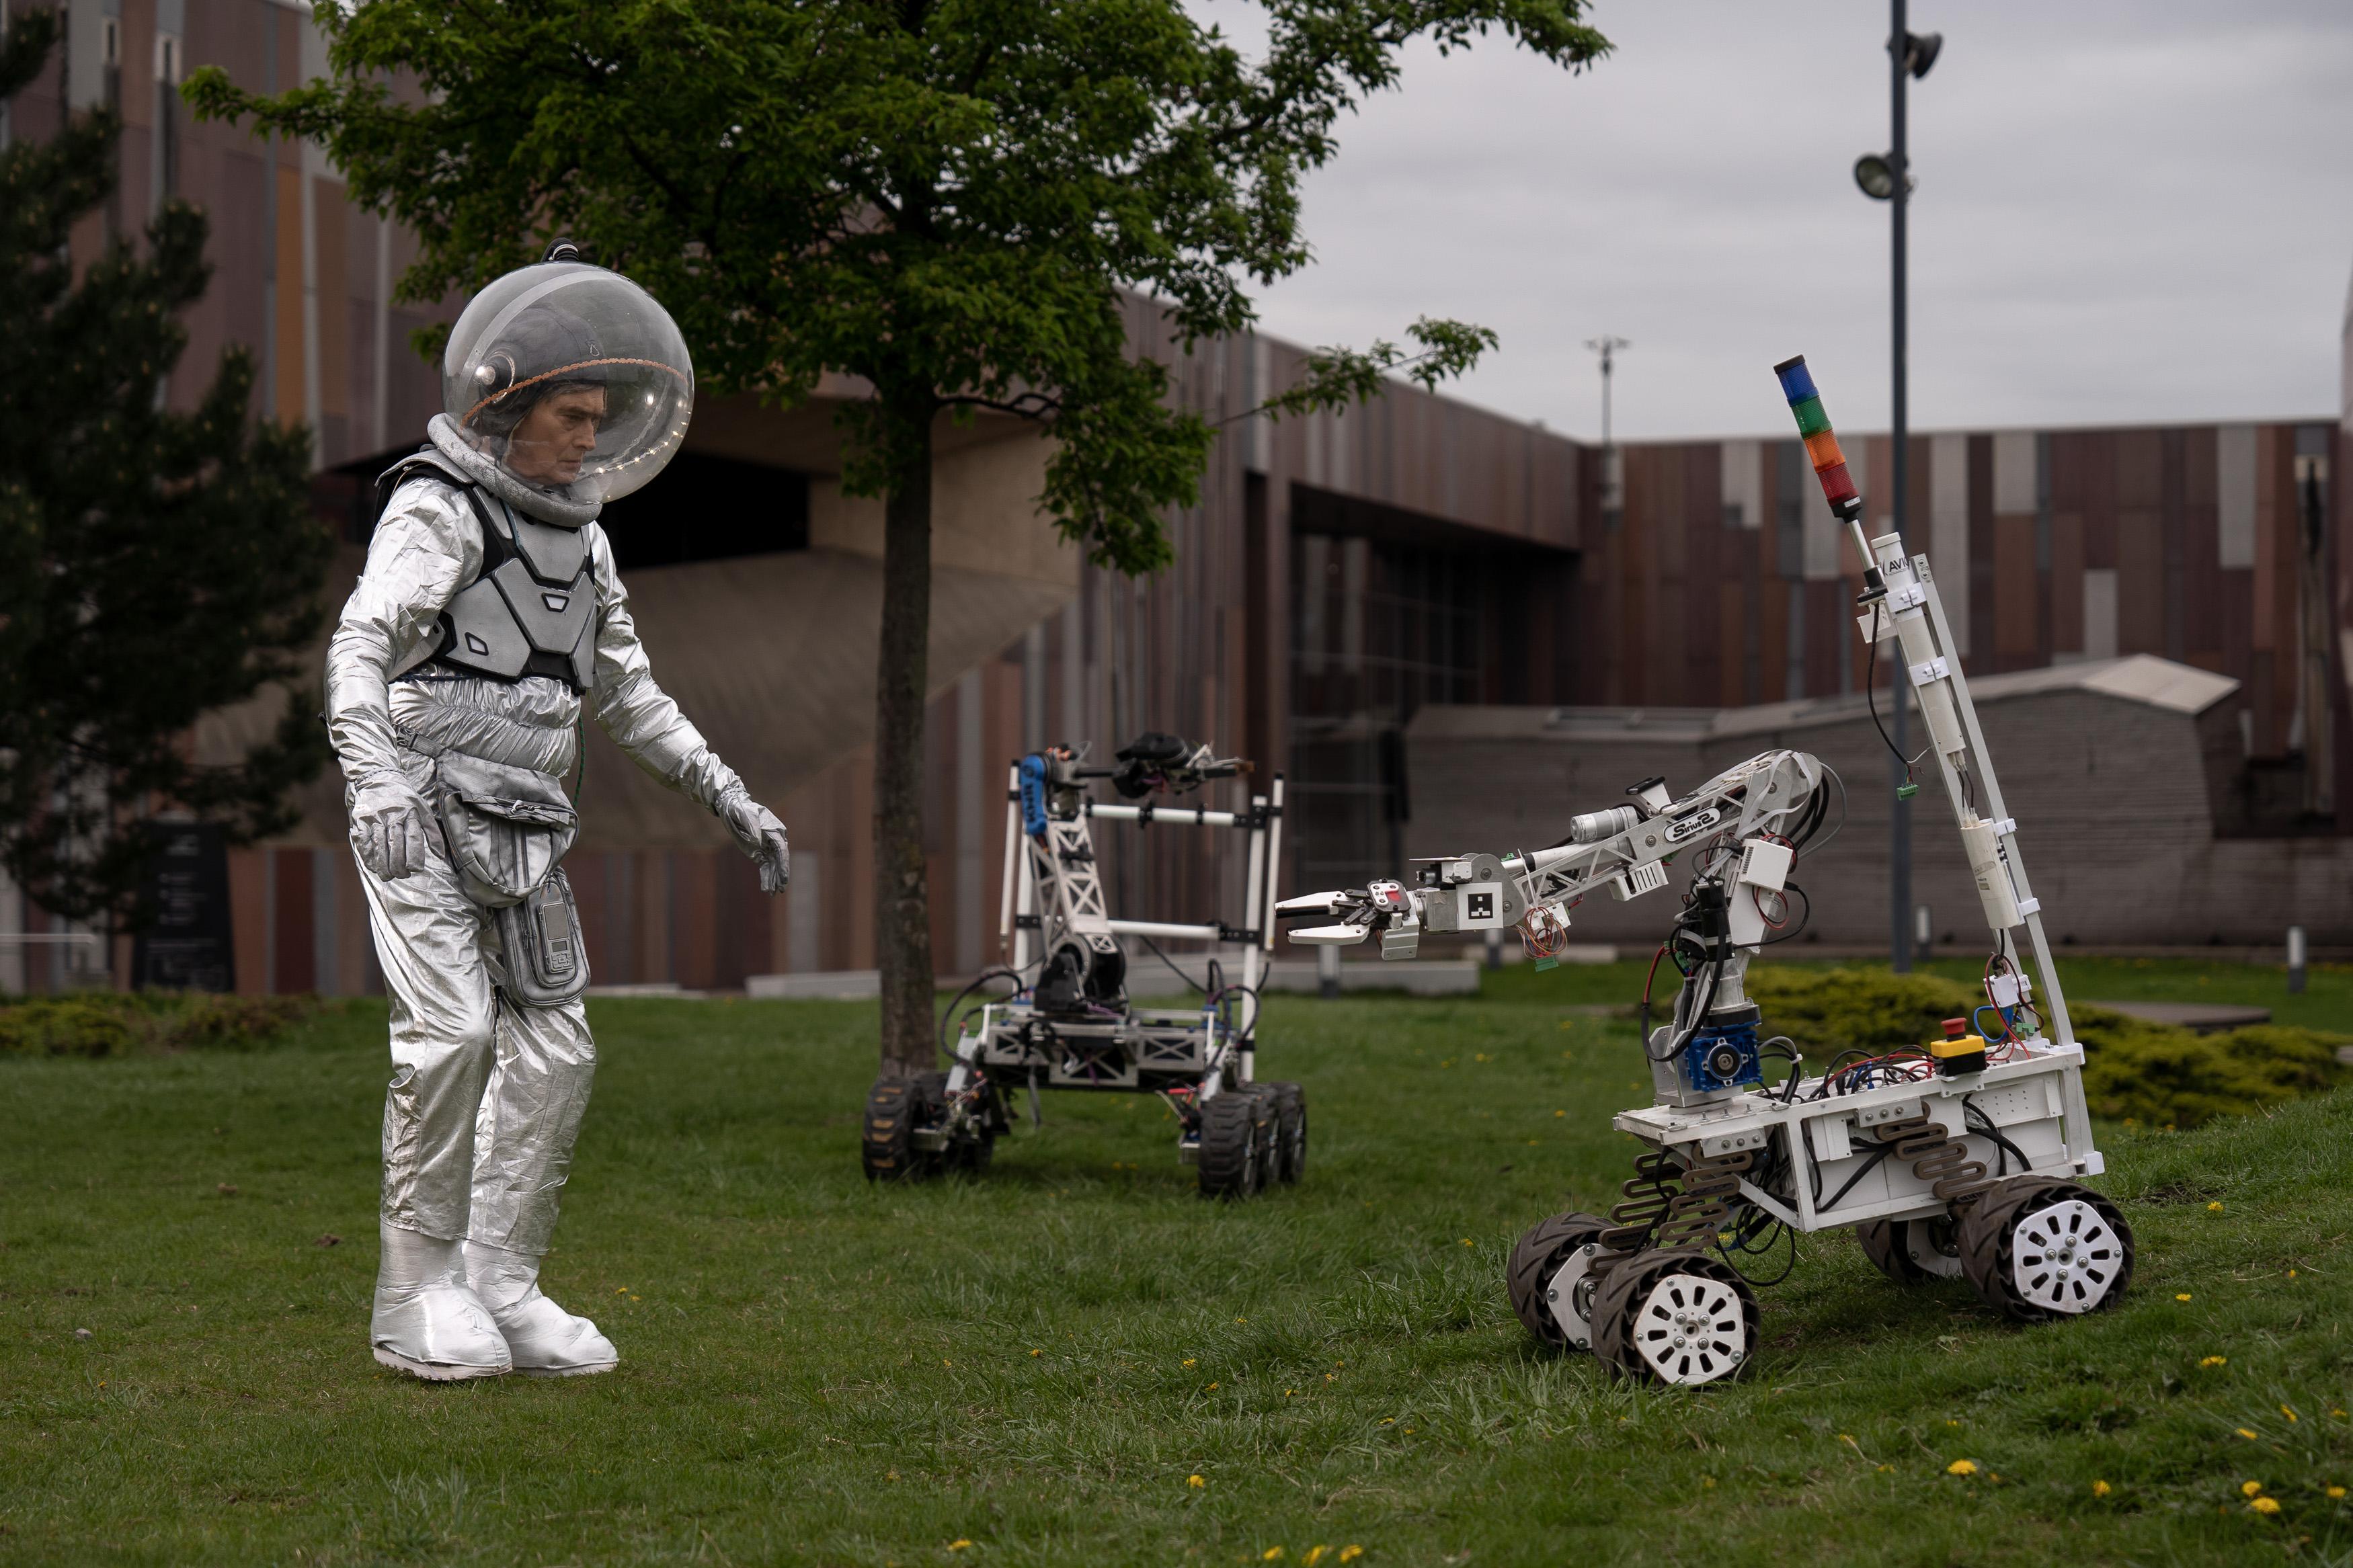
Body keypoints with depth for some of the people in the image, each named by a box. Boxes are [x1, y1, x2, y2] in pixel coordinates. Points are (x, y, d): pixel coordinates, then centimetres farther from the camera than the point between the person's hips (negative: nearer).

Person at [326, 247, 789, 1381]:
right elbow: (361, 650, -22)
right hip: (423, 814, -7)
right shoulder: (438, 510, -8)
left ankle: (500, 1286, 10)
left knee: (553, 1050, 2)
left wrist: (729, 799, 19)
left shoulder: (577, 534, 16)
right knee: (450, 1031, -18)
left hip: (521, 829, 7)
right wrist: (377, 779, -38)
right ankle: (417, 1294, -9)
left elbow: (626, 694, 24)